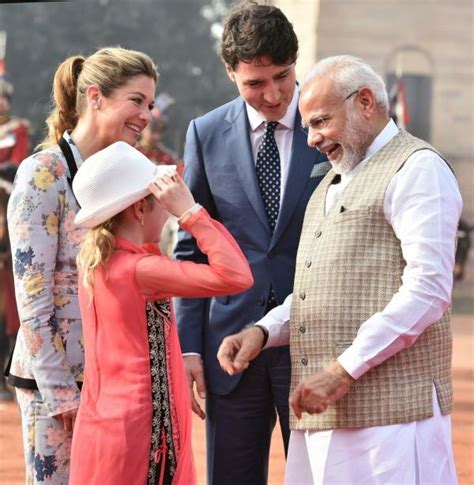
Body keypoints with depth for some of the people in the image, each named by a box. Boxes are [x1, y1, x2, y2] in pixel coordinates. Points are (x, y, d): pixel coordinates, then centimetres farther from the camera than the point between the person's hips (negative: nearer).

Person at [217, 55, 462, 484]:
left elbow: (429, 289, -15)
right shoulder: (332, 183, 26)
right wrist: (262, 331, 9)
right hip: (320, 414, 8)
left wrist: (345, 369, -17)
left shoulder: (416, 168, -4)